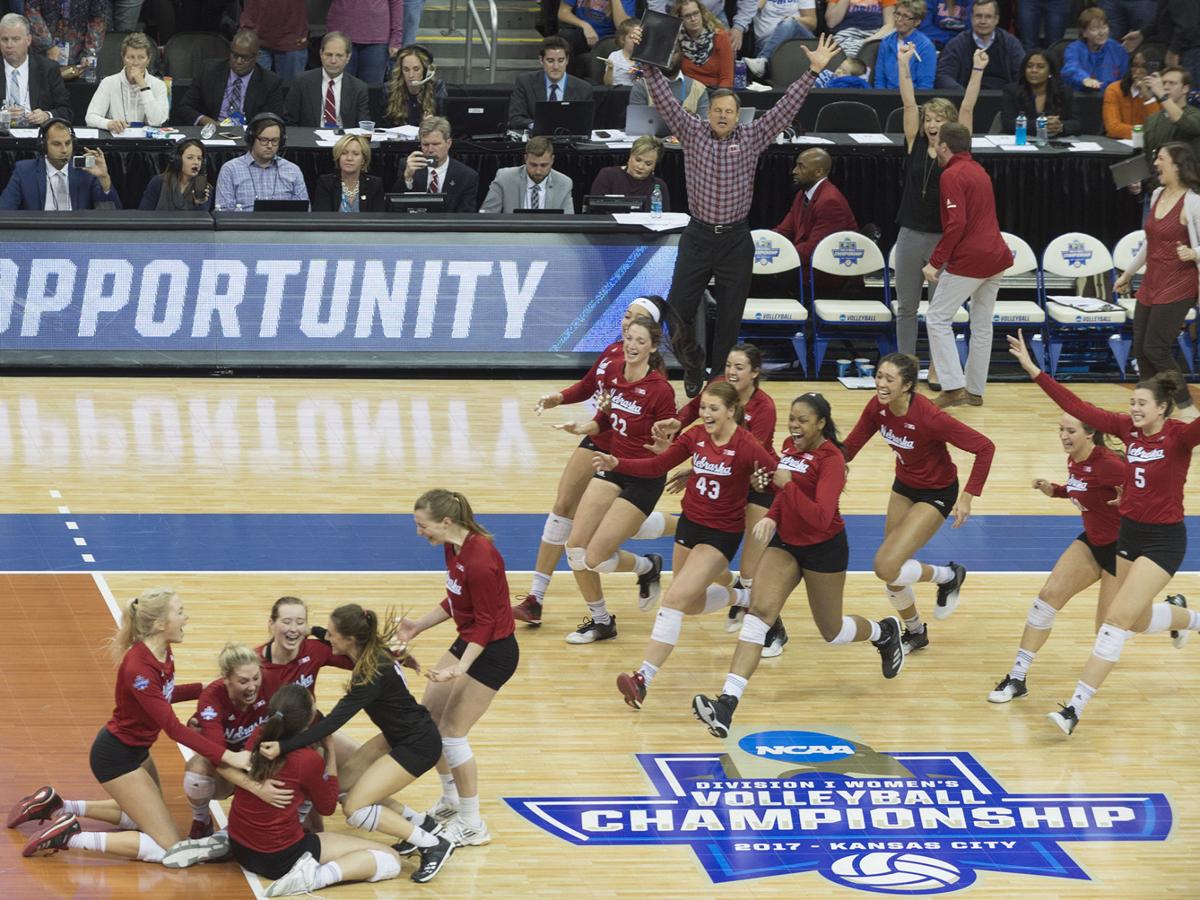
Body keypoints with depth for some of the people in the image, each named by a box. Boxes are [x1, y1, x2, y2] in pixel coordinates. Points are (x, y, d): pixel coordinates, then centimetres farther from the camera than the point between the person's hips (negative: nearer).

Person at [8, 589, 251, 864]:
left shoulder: (163, 653, -4)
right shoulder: (138, 668, -32)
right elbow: (172, 727, -34)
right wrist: (226, 756, -37)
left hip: (135, 751, 10)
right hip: (117, 757, -10)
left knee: (146, 817, 29)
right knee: (167, 847, -9)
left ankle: (58, 807, 28)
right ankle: (73, 836, -8)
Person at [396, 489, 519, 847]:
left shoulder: (479, 559, -28)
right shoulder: (453, 547, 0)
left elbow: (485, 623, -23)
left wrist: (460, 668, -28)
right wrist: (417, 626, 4)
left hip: (493, 651, -10)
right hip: (468, 641, 10)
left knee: (452, 733, -5)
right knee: (428, 717, 13)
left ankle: (472, 826, 7)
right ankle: (451, 801, 31)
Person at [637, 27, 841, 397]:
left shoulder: (751, 138, 1)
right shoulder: (692, 133, 1)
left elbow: (785, 107, -4)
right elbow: (666, 101, -6)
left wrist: (814, 71, -12)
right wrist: (649, 65, -18)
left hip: (736, 240, 0)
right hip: (698, 236, 0)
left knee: (730, 317, 4)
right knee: (678, 310, -3)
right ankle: (692, 364, 22)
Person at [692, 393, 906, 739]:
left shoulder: (830, 459, -21)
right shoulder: (791, 446, 0)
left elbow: (820, 518, -30)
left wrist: (787, 484, -34)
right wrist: (772, 517, 0)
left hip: (823, 549, -5)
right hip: (786, 543, 5)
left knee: (831, 630, 12)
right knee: (759, 610, -17)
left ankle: (884, 632, 49)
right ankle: (726, 704, -30)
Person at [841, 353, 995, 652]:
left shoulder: (928, 417, -33)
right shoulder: (877, 407, -15)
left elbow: (984, 447, -28)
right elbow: (849, 448, -7)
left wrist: (968, 497, -29)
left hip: (936, 493, -6)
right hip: (904, 487, 6)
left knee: (886, 567, -19)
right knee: (892, 574, 13)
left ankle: (948, 576, 8)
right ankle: (915, 632, 41)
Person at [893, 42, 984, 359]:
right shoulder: (916, 145, 3)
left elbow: (967, 108, -9)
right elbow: (909, 102, -3)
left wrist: (978, 69, -16)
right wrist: (903, 63, -9)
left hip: (944, 237, -2)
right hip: (911, 235, 2)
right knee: (906, 307, 7)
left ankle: (936, 369, 15)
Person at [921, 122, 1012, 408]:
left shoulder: (952, 175, -11)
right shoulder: (978, 170, 17)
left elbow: (956, 224, -20)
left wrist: (935, 262, -17)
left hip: (969, 260, -9)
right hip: (995, 256, 9)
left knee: (937, 319, -1)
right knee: (982, 325, 14)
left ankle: (954, 387, -10)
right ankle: (975, 391, 19)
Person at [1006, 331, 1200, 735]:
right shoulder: (1128, 428, -2)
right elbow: (1077, 407, -2)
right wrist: (1033, 369, -6)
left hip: (1163, 539, -7)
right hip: (1129, 533, 7)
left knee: (1117, 620, -12)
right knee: (1140, 620, 22)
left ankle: (1075, 708, -13)